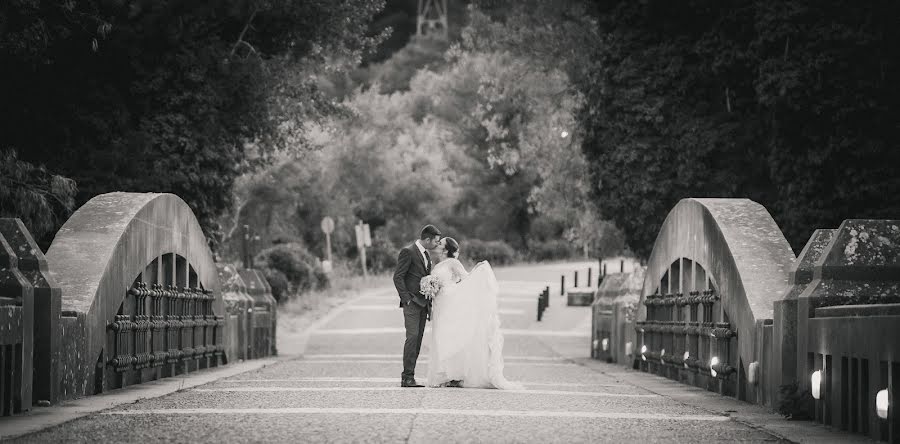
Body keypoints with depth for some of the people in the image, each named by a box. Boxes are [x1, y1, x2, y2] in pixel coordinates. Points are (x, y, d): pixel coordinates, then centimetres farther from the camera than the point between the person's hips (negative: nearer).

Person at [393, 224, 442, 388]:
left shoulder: (426, 254, 17)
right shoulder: (407, 252, -10)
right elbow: (398, 277, -12)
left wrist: (429, 303, 15)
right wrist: (407, 299, -17)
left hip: (423, 303, 8)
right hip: (412, 303, -8)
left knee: (418, 340, 5)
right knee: (412, 337, -14)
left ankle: (409, 376, 6)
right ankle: (407, 377, -14)